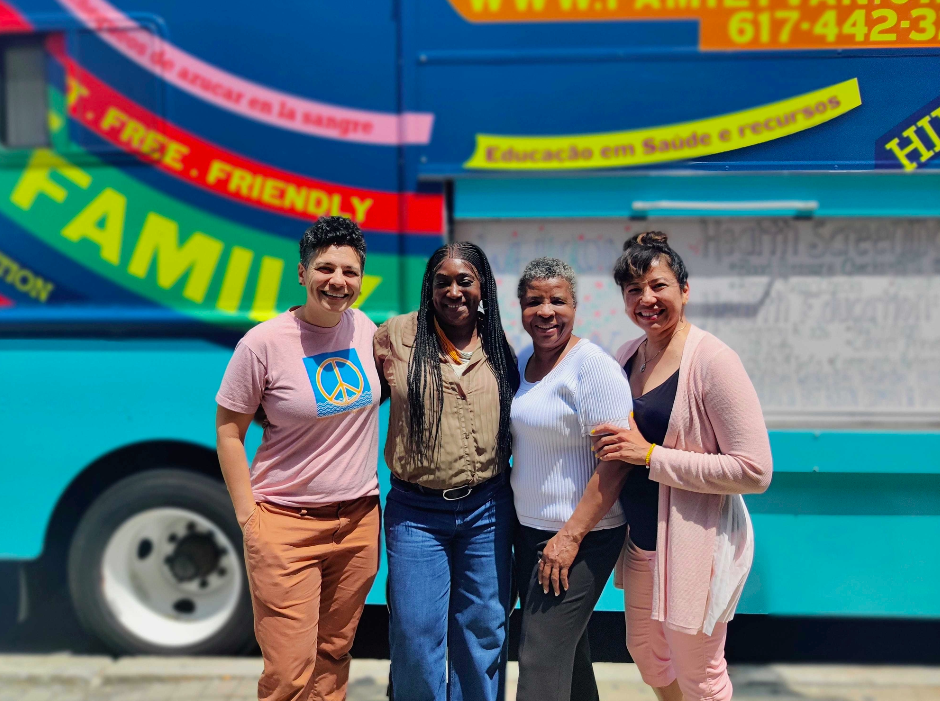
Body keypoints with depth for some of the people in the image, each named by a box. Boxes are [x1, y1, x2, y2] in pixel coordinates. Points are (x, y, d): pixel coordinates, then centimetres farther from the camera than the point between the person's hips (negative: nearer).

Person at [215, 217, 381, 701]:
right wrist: (248, 517, -8)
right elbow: (228, 430, -5)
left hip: (359, 518, 5)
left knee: (333, 655, 17)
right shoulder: (264, 343, -14)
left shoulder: (365, 329, 0)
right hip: (287, 524, -4)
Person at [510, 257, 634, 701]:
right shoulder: (523, 362, 8)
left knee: (541, 662, -3)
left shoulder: (593, 366, -17)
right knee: (567, 652, 20)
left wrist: (571, 536, -22)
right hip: (529, 530, 8)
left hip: (581, 536, -8)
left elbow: (615, 461, -21)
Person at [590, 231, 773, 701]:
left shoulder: (711, 360, -19)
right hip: (642, 540, 7)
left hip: (696, 545, -7)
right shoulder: (627, 356, 3)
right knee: (645, 651, 26)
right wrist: (613, 448, -1)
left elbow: (755, 471, -23)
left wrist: (651, 455, -25)